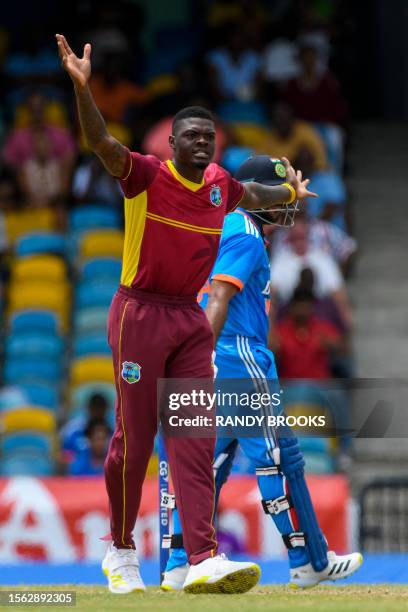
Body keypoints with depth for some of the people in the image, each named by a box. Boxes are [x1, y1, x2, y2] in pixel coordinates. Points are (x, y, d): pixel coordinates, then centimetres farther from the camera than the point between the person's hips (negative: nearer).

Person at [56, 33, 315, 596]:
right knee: (134, 438, -1)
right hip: (140, 314, -5)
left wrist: (291, 193, 50)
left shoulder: (218, 183, 8)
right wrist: (82, 88, -43)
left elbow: (251, 195, 33)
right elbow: (102, 143, -26)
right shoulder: (146, 175, -9)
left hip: (191, 319, 5)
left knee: (195, 439, -4)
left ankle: (203, 560, -11)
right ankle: (121, 550, 17)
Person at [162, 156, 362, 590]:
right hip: (238, 356, -10)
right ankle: (309, 562, 4)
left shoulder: (219, 228, 20)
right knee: (277, 459, -2)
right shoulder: (246, 236, -10)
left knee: (210, 460, 7)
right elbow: (219, 298, -22)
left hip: (211, 361, 10)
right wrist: (205, 357, -30)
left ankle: (180, 566, -1)